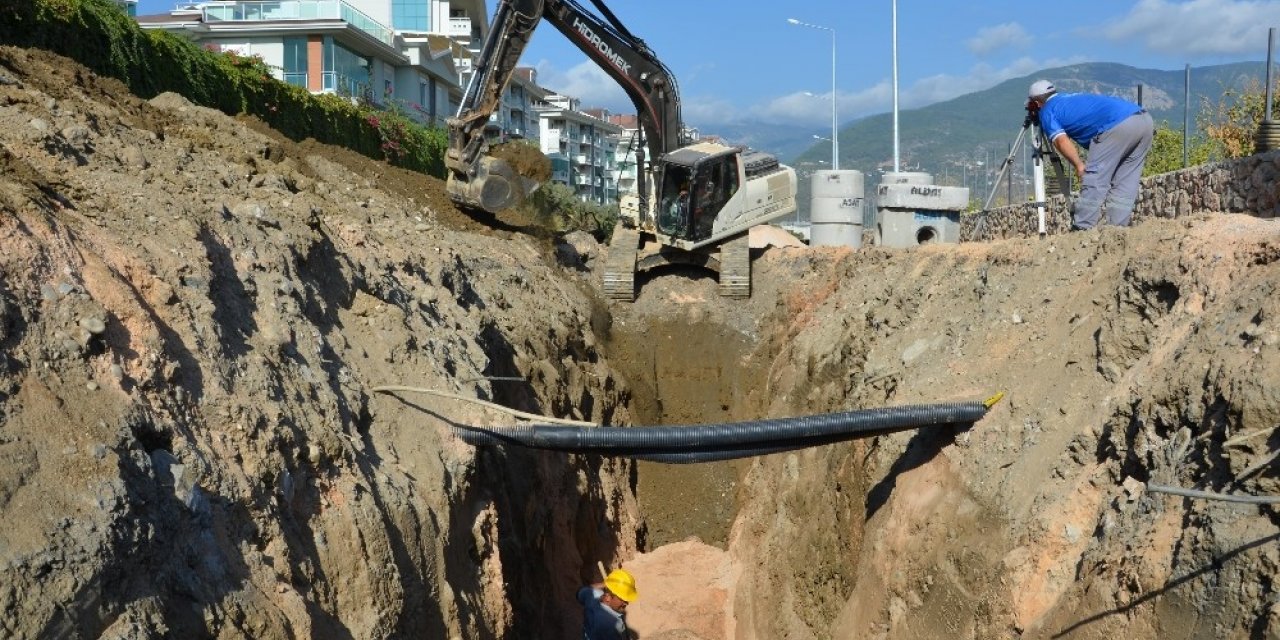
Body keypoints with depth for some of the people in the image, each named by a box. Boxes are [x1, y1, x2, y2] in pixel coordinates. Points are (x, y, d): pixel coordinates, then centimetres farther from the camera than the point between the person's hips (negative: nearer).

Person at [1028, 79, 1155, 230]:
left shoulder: (1047, 111, 10)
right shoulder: (1073, 97, 34)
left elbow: (1061, 141, -6)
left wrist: (1079, 165, -4)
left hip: (1118, 126, -8)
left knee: (1094, 179, -4)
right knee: (1124, 183, 11)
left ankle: (1082, 230, -7)